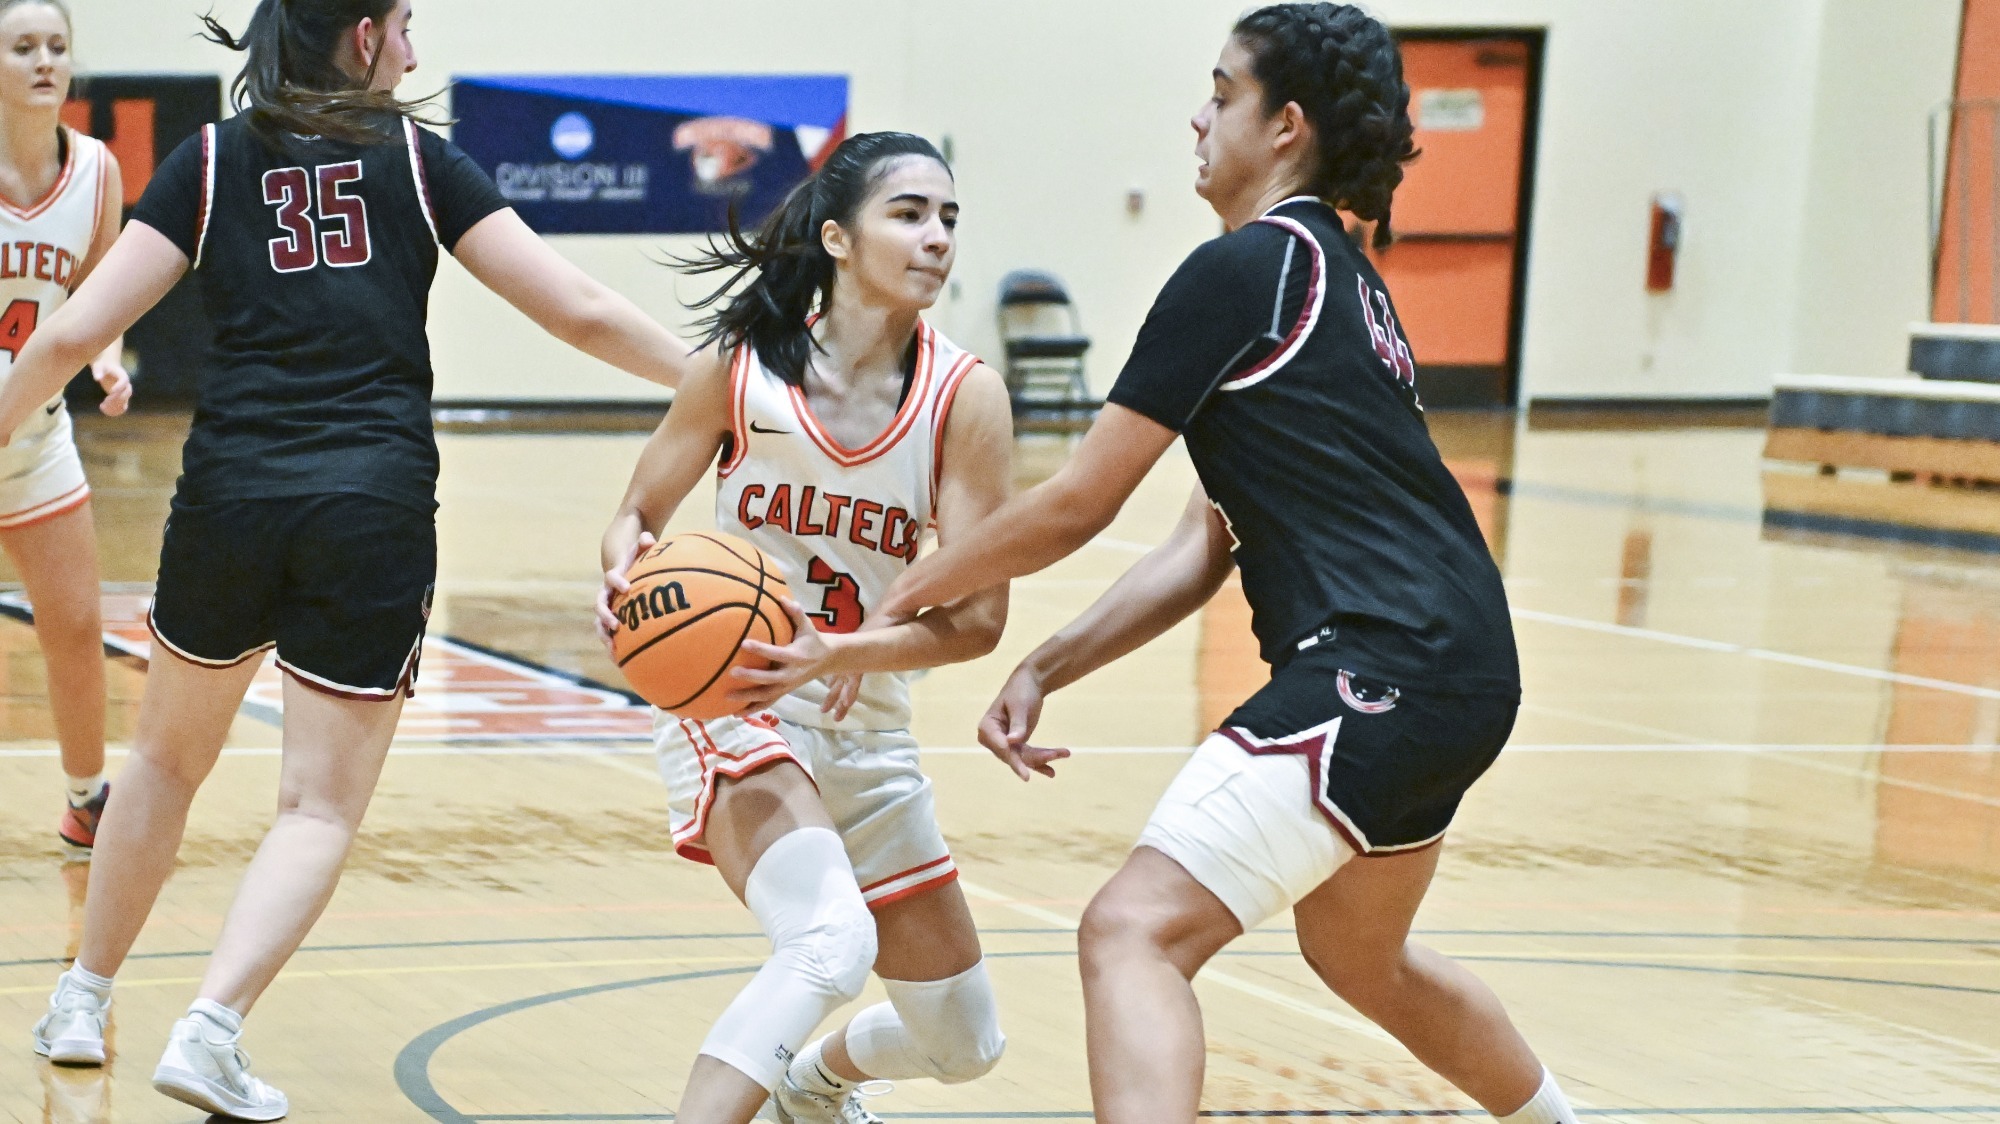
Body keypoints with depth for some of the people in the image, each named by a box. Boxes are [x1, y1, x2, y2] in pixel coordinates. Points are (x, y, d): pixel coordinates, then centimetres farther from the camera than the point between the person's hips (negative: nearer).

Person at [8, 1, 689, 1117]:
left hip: (230, 492, 2)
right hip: (377, 512, -2)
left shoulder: (212, 162, 8)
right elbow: (580, 310, 0)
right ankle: (211, 1030, -15)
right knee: (324, 806, 3)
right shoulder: (419, 158, 6)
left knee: (169, 756, 23)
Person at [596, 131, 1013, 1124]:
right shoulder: (743, 362, -12)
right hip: (730, 705, -4)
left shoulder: (965, 396, -11)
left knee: (963, 1044, 18)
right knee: (831, 941, -35)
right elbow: (639, 515, 0)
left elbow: (976, 618, -15)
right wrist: (626, 571, -24)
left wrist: (831, 654, -31)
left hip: (868, 732, 4)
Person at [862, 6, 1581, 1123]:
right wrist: (1042, 671, 13)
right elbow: (1206, 549, 19)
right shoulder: (1336, 276, 21)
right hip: (1460, 670, 10)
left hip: (1382, 668, -10)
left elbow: (1078, 504, -6)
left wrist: (902, 599, 6)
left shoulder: (1246, 269, -8)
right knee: (1361, 956, 32)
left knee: (1134, 931, -17)